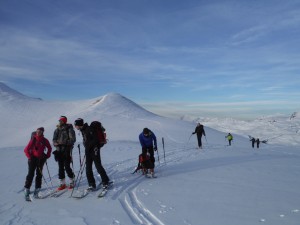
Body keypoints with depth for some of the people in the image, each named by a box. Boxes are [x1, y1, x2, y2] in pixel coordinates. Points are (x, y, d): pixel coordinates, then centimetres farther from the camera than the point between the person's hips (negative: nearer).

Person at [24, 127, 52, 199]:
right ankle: (27, 189, 4)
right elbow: (26, 150, -3)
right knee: (31, 174, -5)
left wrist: (47, 155, 6)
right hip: (33, 158, -3)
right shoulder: (33, 140, -7)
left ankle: (37, 189, 13)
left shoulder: (45, 140, -1)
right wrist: (29, 157, -9)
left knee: (39, 174, 6)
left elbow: (49, 148, 14)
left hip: (41, 159, 3)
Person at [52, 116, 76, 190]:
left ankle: (72, 181, 15)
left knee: (67, 167, -5)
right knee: (60, 167, 7)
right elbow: (54, 139, 13)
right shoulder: (57, 130, 11)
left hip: (67, 150, -5)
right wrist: (56, 144, -8)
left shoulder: (69, 129, -4)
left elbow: (73, 139, -9)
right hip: (59, 150, 5)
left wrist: (65, 142, -22)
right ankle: (62, 183, 17)